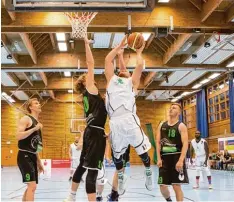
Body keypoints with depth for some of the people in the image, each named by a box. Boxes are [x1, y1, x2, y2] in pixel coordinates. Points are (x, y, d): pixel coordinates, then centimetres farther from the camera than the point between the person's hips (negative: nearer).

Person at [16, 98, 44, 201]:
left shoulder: (37, 123, 19)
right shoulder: (26, 119, -7)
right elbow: (18, 136, -22)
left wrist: (39, 162, 20)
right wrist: (34, 129, -24)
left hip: (32, 157, 9)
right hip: (24, 156, -9)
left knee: (31, 186, 12)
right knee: (32, 186, -17)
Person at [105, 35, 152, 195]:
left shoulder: (132, 82, 19)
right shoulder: (112, 79, 22)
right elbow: (108, 59, 19)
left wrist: (139, 53, 28)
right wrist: (120, 46, 28)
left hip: (129, 119, -1)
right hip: (115, 123, 1)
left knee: (143, 150, 3)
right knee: (117, 154, 12)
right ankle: (121, 178, 27)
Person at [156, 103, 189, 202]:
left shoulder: (181, 126, -4)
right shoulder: (162, 125, 10)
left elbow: (185, 144, -11)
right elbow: (158, 143, 9)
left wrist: (181, 160, -21)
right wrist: (159, 159, -2)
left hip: (177, 158, -4)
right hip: (164, 158, 4)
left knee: (176, 186, -4)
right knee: (162, 186, 5)